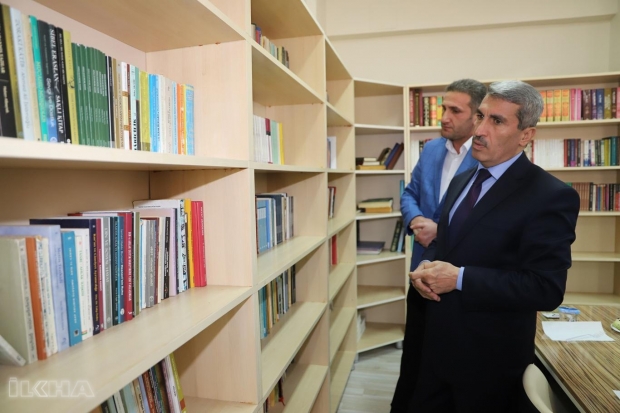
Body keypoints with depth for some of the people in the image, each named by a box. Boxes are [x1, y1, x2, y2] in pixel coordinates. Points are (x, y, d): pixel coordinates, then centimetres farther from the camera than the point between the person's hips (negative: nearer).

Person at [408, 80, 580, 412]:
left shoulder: (551, 196, -18)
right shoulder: (461, 181, 6)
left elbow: (546, 289, -22)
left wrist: (460, 278, -25)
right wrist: (425, 268, -8)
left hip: (491, 357, -6)